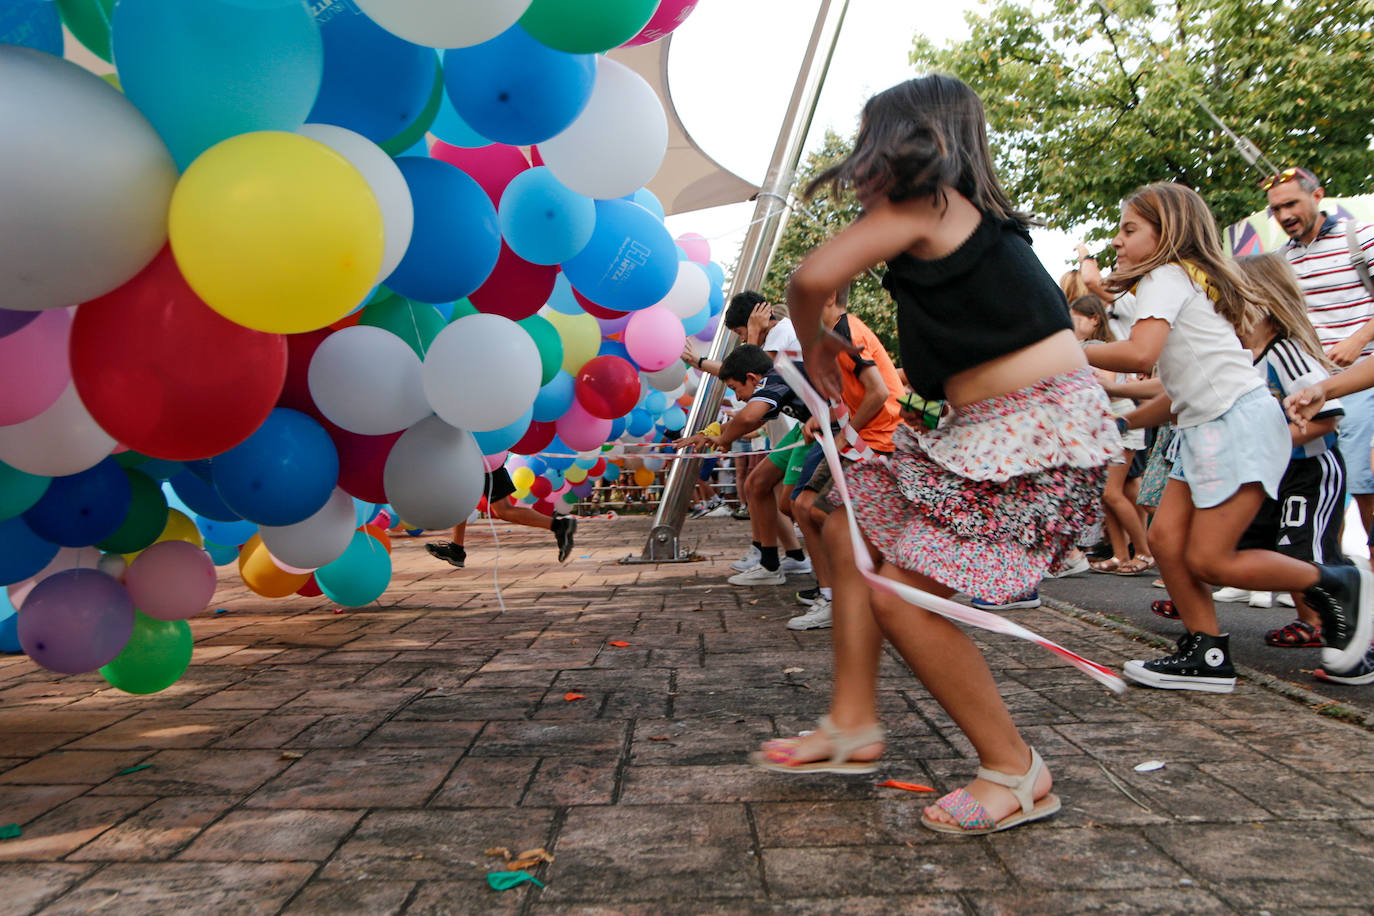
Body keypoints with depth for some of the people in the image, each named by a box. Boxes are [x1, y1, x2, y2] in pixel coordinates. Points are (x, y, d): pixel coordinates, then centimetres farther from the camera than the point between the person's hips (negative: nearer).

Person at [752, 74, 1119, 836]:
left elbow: (812, 278, -19)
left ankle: (1015, 773, 4)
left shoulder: (920, 202, -9)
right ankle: (853, 726, 15)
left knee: (902, 592, -13)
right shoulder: (968, 211, 19)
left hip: (1042, 427, -10)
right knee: (850, 532, 10)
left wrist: (813, 344, 0)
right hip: (987, 429, 10)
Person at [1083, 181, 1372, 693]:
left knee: (1208, 559, -8)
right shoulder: (1183, 280, 23)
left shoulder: (1165, 277, -7)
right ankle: (1207, 655, 7)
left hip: (1240, 420, -10)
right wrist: (1123, 422, 17)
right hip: (1205, 427, 10)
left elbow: (1140, 353, -27)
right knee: (1166, 538, 1)